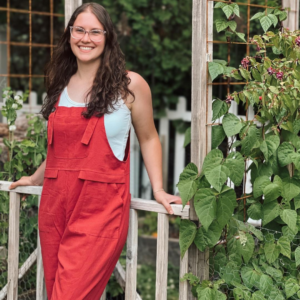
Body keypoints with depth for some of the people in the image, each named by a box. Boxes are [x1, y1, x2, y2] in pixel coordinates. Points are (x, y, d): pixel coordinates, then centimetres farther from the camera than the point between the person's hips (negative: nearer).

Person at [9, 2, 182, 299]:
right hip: (55, 204, 5)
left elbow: (148, 139, 7)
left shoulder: (130, 85, -1)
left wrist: (158, 190, 1)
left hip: (101, 208, -5)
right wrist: (35, 179, 35)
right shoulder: (60, 85, 14)